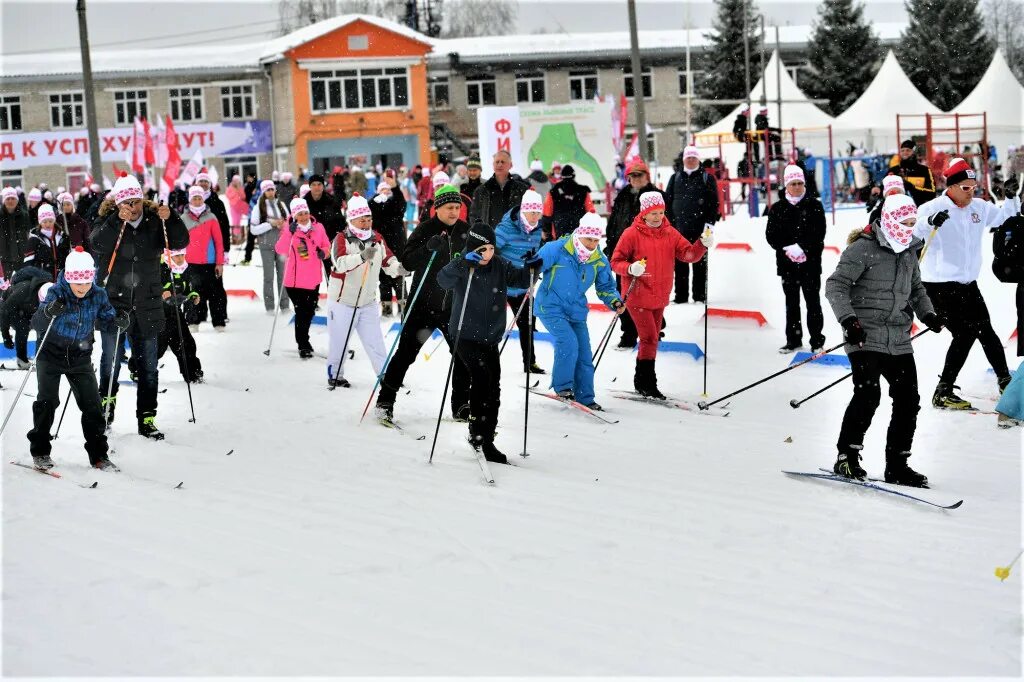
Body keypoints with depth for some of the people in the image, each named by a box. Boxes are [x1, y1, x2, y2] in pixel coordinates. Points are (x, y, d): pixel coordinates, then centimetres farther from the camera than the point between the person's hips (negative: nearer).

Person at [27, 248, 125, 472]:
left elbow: (106, 322, -1)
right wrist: (48, 312, -47)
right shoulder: (56, 293, -18)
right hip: (51, 354, -3)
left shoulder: (98, 296, -8)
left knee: (92, 404, -1)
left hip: (80, 358, 3)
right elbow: (37, 325, -24)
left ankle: (98, 455, 8)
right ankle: (40, 451, 4)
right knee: (47, 401, -10)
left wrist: (119, 322, -24)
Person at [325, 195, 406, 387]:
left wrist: (398, 267, -17)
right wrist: (362, 257, -47)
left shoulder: (377, 239, 2)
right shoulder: (342, 239, -13)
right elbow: (340, 263, -30)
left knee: (375, 341, 2)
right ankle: (335, 374, 23)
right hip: (343, 301, -3)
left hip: (368, 302, 3)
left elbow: (388, 261, 7)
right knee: (339, 341, 7)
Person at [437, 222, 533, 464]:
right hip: (465, 337, -5)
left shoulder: (500, 267, 2)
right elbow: (443, 280, -29)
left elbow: (520, 280, 7)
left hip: (490, 339, 5)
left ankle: (487, 443, 15)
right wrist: (463, 263, -45)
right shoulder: (462, 267, -12)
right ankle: (476, 431, -15)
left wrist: (531, 269, -14)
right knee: (481, 376, -25)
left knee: (493, 390, 5)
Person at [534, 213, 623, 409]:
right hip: (552, 308, -5)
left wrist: (614, 301, -7)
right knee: (568, 342, -24)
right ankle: (562, 386, -10)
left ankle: (585, 397, 15)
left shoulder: (600, 260, 0)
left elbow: (605, 287, 11)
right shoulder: (557, 249, -15)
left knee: (584, 355, 4)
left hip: (577, 312, 5)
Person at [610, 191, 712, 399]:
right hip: (638, 296, -6)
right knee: (649, 338, -11)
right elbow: (616, 262, -8)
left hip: (659, 297, 6)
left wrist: (703, 245, -18)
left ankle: (642, 382, 25)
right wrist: (631, 268, -28)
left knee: (652, 339, 13)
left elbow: (688, 254, 0)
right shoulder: (632, 234, -10)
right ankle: (646, 383, -2)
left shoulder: (669, 233, 5)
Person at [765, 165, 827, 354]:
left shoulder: (814, 206, -1)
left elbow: (818, 235, -8)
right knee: (791, 302, 10)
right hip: (787, 264, 2)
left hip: (810, 263, -2)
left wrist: (802, 247, -20)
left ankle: (817, 340, 9)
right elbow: (771, 236, 0)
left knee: (812, 302, 3)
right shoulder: (777, 208, 5)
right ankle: (793, 340, 18)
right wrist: (788, 249, -13)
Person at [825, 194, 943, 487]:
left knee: (908, 400, 5)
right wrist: (848, 320, -24)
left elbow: (916, 290, 28)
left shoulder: (909, 252, 14)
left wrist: (928, 314, 10)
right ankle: (847, 457, -6)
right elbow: (836, 285, -12)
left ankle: (897, 465, 14)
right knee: (868, 394, -19)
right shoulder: (864, 249, -8)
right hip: (865, 337, -7)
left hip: (899, 341, 7)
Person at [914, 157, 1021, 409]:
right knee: (964, 334, -12)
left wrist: (1012, 199, 3)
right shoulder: (933, 208, -16)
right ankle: (942, 393, -6)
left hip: (968, 283, 7)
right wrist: (929, 222, -49)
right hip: (940, 285, -7)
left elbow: (999, 216, 21)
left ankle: (1005, 381, 28)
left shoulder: (978, 207, 5)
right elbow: (913, 230, -30)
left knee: (985, 331, 13)